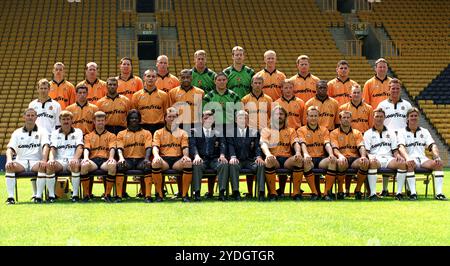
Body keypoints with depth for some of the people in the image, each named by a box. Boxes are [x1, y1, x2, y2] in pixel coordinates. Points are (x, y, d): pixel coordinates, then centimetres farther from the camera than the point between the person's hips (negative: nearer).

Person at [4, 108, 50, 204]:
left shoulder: (42, 132, 10)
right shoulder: (17, 133, 16)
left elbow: (45, 146, -7)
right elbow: (10, 148, 4)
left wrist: (44, 160, -27)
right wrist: (9, 160, -19)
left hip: (36, 162, -2)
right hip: (21, 162, 2)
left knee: (43, 167, -36)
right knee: (9, 166, -31)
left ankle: (38, 195, -29)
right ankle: (10, 196, -32)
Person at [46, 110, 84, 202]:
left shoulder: (78, 132, 16)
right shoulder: (55, 133, 20)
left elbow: (79, 147, 0)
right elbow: (52, 149, 6)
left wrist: (75, 158, -22)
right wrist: (51, 159, -18)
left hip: (72, 160, -1)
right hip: (59, 161, 1)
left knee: (75, 164, -39)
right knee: (49, 165, -34)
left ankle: (75, 194, -31)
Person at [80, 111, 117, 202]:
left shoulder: (111, 136, 21)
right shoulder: (88, 136, 23)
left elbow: (112, 148, 3)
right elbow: (86, 149, 7)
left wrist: (111, 158, -20)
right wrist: (85, 158, -17)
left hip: (105, 160, 0)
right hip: (93, 160, 1)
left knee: (112, 165, -38)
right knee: (84, 165, -37)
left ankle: (107, 194, -26)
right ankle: (86, 194, -23)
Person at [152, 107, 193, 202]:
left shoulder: (182, 133, 19)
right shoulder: (158, 133, 17)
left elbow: (185, 147, 8)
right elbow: (155, 147, 2)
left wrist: (186, 156, -17)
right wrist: (156, 155, -22)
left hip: (178, 160, 0)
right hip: (164, 159, 0)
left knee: (188, 163, -35)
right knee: (155, 163, -37)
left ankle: (184, 194, -23)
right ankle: (159, 194, -24)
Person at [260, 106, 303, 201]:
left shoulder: (291, 131, 24)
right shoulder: (266, 130, 17)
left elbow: (296, 143, 6)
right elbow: (264, 144, -2)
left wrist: (298, 152, -19)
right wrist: (268, 154, -26)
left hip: (287, 159, 2)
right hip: (274, 158, -1)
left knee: (299, 160, -32)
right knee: (268, 161, -38)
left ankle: (296, 193, -27)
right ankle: (272, 193, -28)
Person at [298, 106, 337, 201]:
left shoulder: (324, 130, 20)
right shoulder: (301, 130, 12)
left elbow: (327, 144, 4)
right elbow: (303, 144, -6)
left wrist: (331, 154, -20)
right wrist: (305, 154, -29)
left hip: (321, 158, 2)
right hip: (309, 159, -2)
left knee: (333, 161, -31)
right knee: (306, 162, -38)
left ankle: (327, 192, -26)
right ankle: (314, 192, -30)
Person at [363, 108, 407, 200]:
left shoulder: (391, 133, 24)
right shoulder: (368, 133, 14)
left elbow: (395, 150, 18)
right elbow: (366, 151, 3)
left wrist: (398, 155, -6)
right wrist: (370, 157, -20)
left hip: (388, 158, 3)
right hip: (376, 158, -3)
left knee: (402, 163, -29)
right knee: (372, 163, -40)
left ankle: (399, 192, -26)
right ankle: (373, 193, -39)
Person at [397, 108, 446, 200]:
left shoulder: (424, 131, 19)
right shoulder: (402, 132, 7)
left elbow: (432, 145, 6)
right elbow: (401, 147, -10)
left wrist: (437, 157, -16)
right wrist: (407, 158, -31)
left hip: (423, 158, 3)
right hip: (411, 159, -3)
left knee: (439, 163, -25)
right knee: (410, 164, -39)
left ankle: (439, 193, -29)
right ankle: (413, 193, -38)